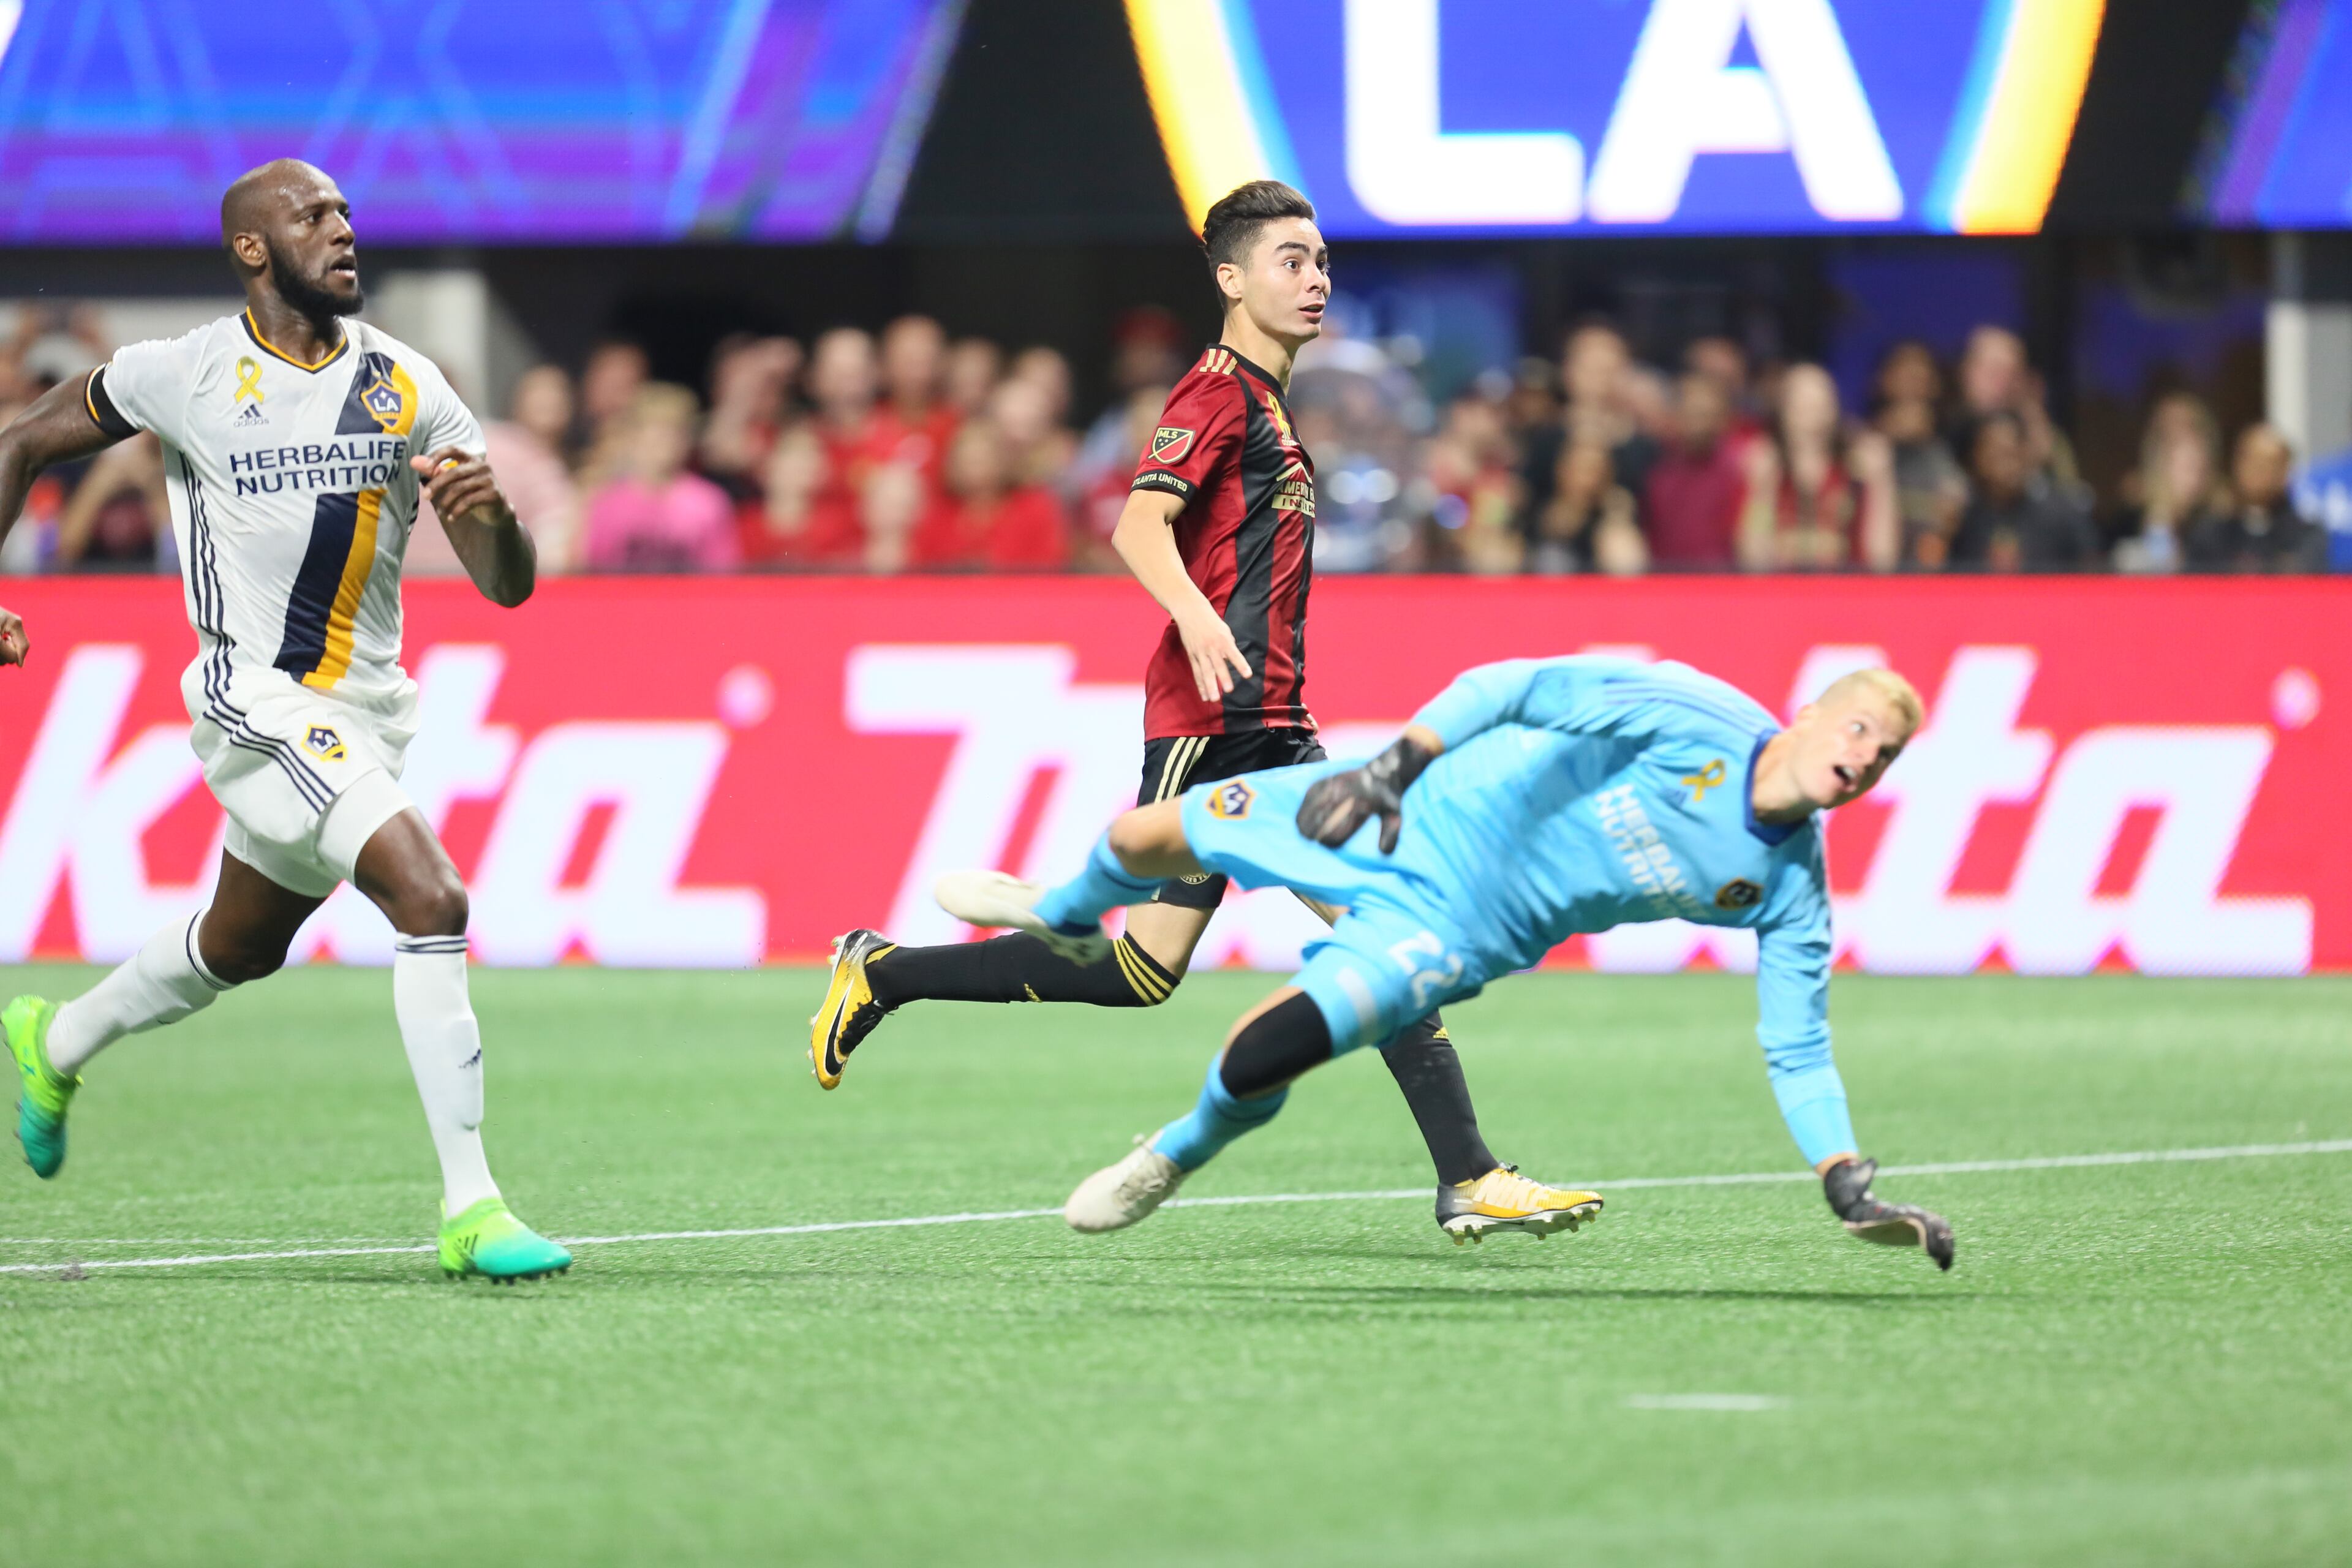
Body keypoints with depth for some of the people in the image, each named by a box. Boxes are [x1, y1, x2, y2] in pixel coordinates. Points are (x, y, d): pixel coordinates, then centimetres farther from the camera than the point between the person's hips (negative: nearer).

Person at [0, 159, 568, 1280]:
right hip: (261, 707, -6)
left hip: (367, 711, 6)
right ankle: (469, 1209, -22)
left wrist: (490, 511, -24)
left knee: (238, 949, 23)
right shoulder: (187, 375, -8)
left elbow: (508, 586, -2)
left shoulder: (405, 387, 0)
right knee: (432, 901, -23)